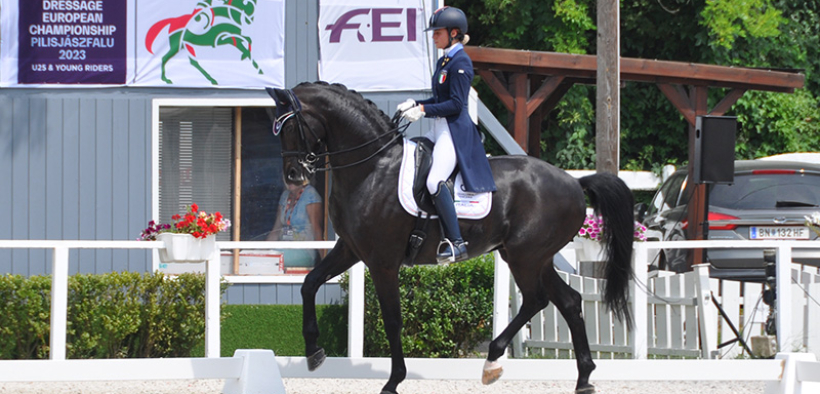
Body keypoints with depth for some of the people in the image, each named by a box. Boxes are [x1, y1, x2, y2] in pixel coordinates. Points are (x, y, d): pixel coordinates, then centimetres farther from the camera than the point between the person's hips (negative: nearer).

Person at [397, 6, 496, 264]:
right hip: (441, 128, 11)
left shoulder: (460, 62, -13)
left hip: (455, 130, -11)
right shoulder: (444, 61, 16)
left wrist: (424, 110, -18)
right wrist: (415, 104, 10)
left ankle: (456, 244, -24)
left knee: (435, 181, -26)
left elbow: (456, 103, -19)